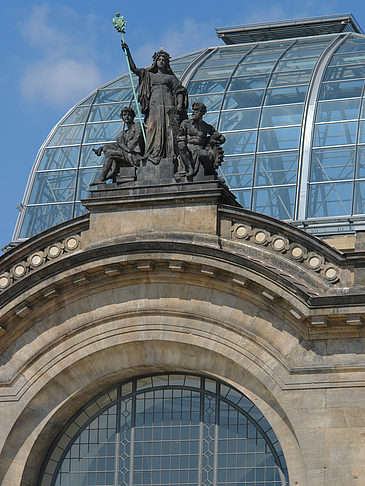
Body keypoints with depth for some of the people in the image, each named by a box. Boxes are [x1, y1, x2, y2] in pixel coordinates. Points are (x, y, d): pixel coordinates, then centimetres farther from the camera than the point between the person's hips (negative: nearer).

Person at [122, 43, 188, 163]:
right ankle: (154, 154, -27)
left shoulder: (171, 77, 21)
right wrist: (127, 52, 14)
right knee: (154, 127, -17)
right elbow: (134, 68, 19)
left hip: (168, 104, 0)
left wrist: (180, 104, -6)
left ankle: (171, 155, -20)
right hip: (155, 104, 0)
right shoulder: (150, 76, 24)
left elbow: (179, 91, 13)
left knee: (170, 129, -13)